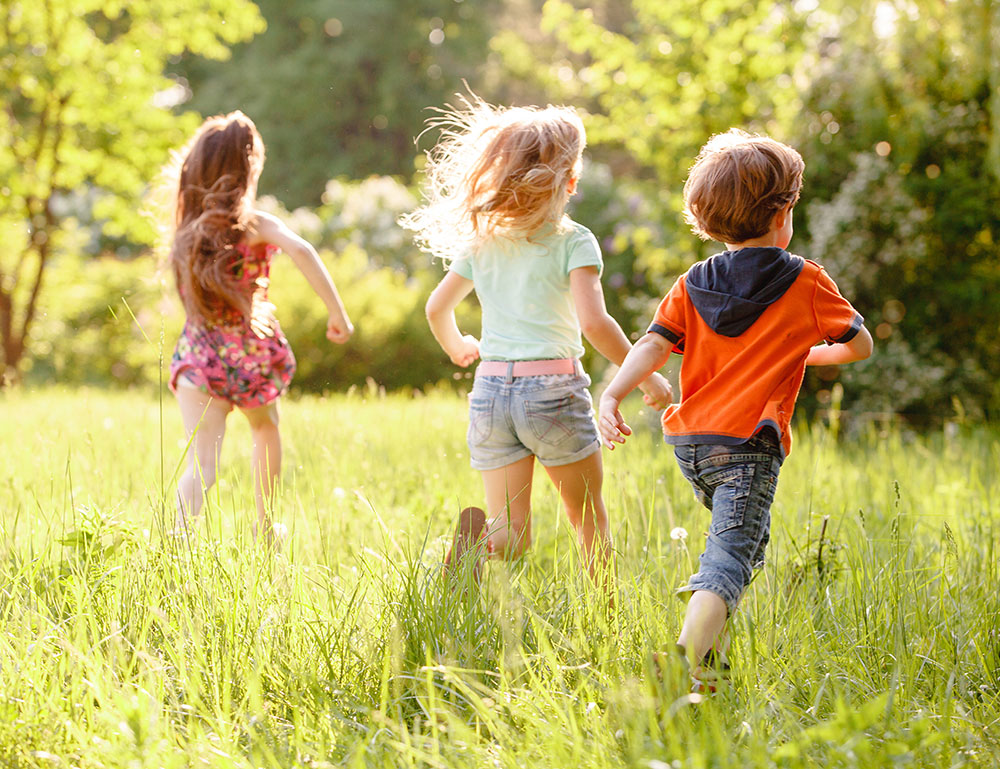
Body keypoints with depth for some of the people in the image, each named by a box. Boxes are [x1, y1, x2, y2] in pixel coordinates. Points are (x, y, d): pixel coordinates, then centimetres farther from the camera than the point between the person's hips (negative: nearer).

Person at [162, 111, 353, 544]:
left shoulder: (185, 228, 3)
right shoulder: (254, 225, -10)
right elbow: (300, 251, -29)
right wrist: (337, 313, -24)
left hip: (199, 356, 1)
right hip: (252, 353, -1)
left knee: (201, 464, -8)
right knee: (265, 428, 30)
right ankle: (264, 529, 42)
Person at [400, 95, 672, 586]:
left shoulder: (481, 242, 9)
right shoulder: (572, 242, -6)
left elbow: (437, 309, 14)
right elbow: (594, 321, -17)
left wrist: (457, 348, 35)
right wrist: (644, 376, -8)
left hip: (491, 388, 4)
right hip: (553, 387, -3)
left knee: (513, 534, 5)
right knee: (589, 515, 17)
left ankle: (479, 536, -26)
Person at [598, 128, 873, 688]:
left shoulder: (693, 285, 11)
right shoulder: (806, 283, 2)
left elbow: (653, 346, -2)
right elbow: (860, 345, 12)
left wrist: (612, 395, -11)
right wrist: (807, 353, 30)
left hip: (689, 441, 6)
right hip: (747, 445, -6)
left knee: (747, 537, 29)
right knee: (729, 559, -14)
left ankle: (710, 615, 23)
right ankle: (692, 657, -32)